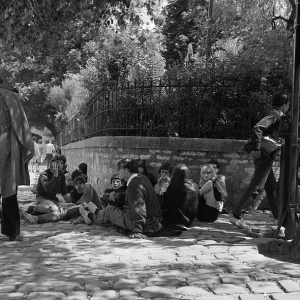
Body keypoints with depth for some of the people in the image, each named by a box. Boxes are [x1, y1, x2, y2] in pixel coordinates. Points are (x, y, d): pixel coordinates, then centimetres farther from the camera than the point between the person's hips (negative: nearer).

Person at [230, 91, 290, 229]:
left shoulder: (273, 113, 17)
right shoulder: (274, 114, -11)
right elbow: (257, 128, -24)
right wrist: (256, 148, -26)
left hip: (265, 154, 10)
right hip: (264, 154, -10)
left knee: (271, 186, 17)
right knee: (256, 186, -9)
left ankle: (279, 216, 28)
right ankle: (236, 215, -8)